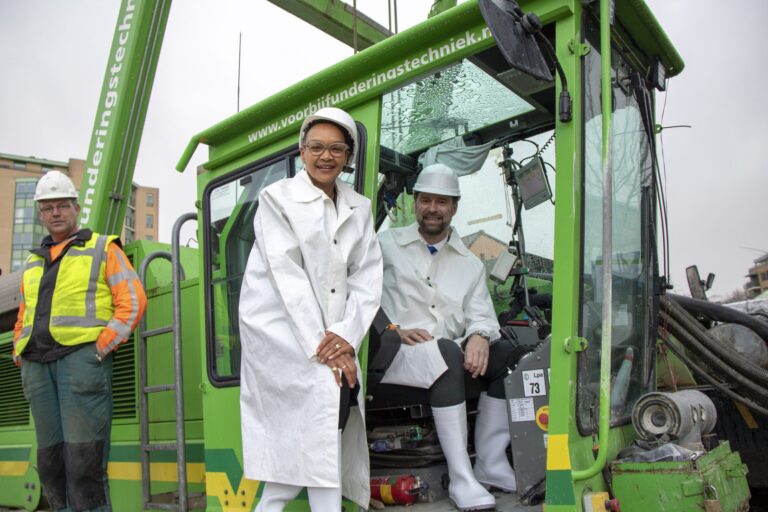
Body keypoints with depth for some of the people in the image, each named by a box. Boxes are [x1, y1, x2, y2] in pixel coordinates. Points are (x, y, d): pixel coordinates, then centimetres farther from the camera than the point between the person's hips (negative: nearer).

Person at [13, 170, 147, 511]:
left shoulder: (102, 249, 8)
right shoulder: (33, 263, 25)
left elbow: (133, 301, -2)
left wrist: (101, 348, -9)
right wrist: (20, 356, 13)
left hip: (81, 357, -6)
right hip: (37, 365, 6)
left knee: (83, 456, -10)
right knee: (50, 458, 6)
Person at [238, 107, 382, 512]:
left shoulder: (359, 208, 12)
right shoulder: (278, 197, -1)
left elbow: (367, 277, 3)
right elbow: (287, 276, -11)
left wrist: (347, 335, -13)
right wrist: (320, 348, -18)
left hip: (333, 335, 4)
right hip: (280, 327, -4)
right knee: (330, 391, -22)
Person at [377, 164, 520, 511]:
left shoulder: (470, 264, 18)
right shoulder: (386, 244, 10)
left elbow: (481, 316, 7)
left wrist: (479, 336, -17)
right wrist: (395, 331, -13)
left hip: (451, 354, 5)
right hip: (396, 353, -4)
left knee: (507, 353, -21)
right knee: (446, 353, -35)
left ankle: (491, 463, -17)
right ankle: (461, 479, -34)